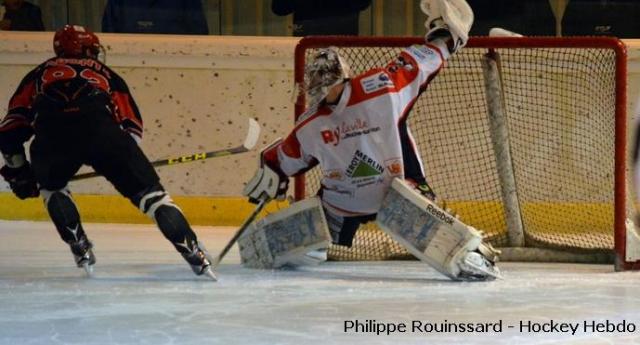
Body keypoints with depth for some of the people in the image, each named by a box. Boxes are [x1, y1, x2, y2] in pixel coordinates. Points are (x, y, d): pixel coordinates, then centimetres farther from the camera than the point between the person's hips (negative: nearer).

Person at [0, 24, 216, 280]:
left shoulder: (40, 74, 37)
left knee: (50, 187, 33)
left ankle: (80, 249, 23)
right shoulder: (104, 73, 37)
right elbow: (131, 124, 25)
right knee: (148, 190, 7)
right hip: (101, 129, 0)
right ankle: (194, 252, -5)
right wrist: (123, 164, 36)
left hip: (51, 134, 1)